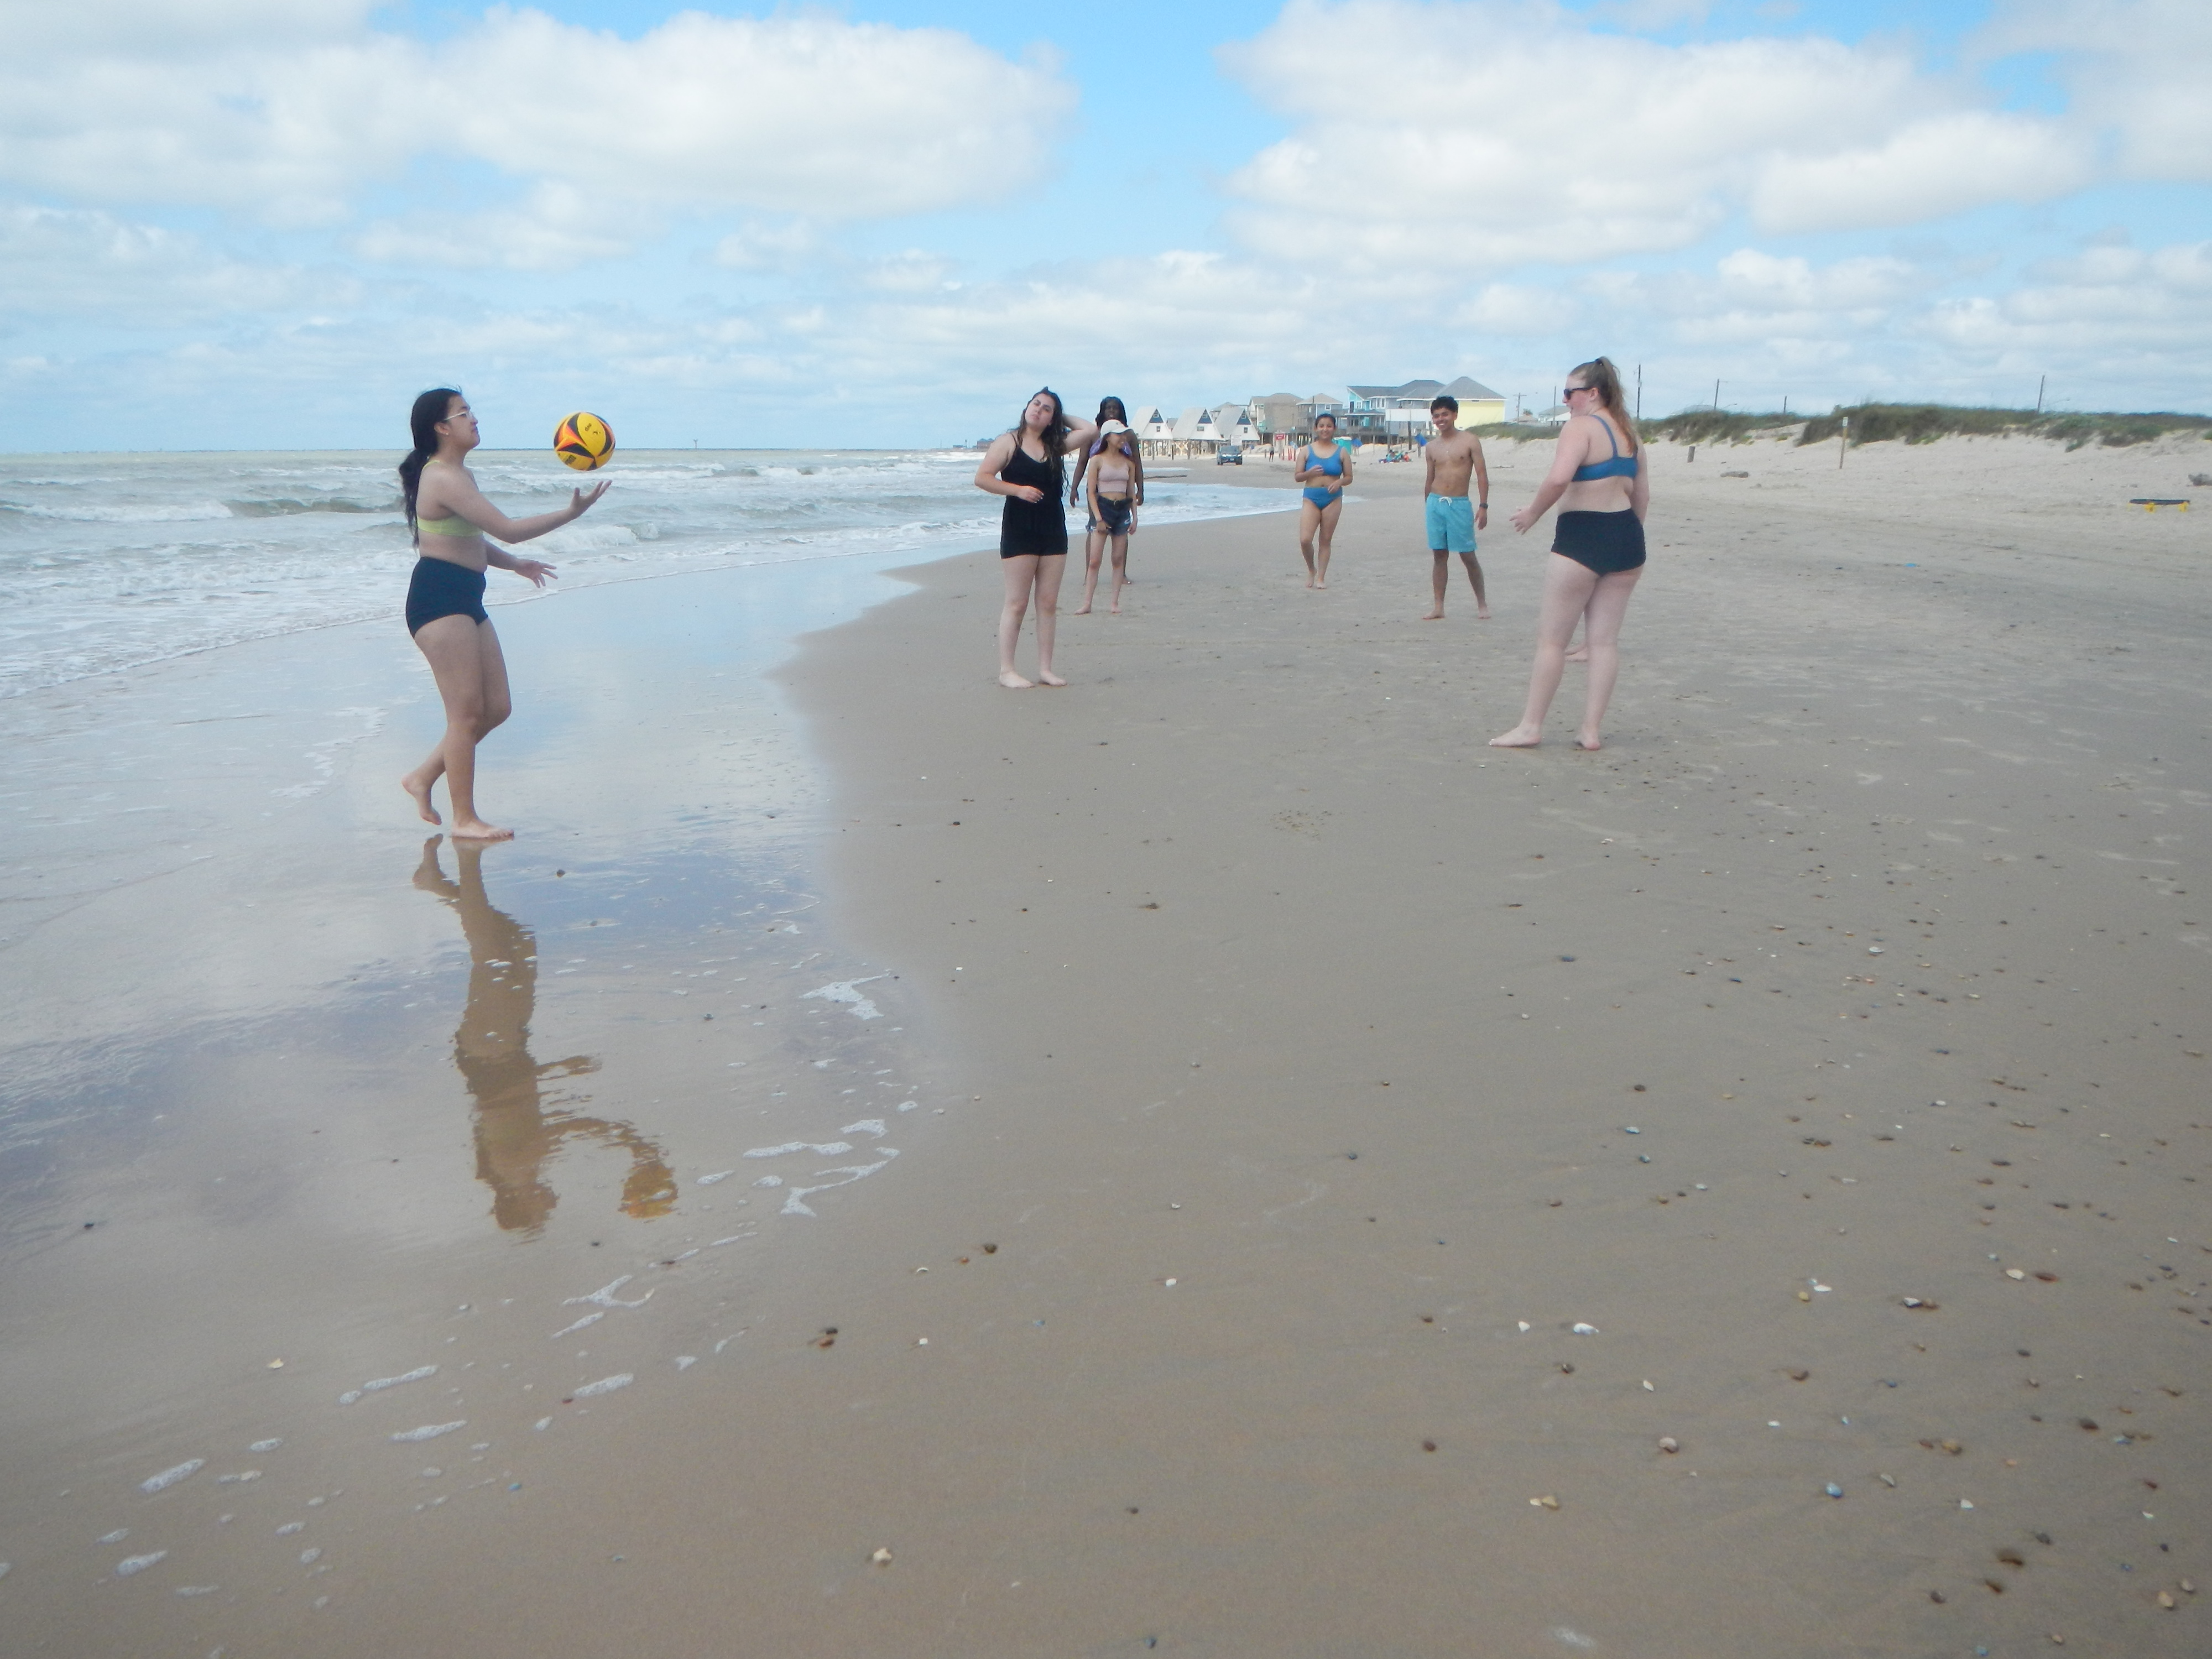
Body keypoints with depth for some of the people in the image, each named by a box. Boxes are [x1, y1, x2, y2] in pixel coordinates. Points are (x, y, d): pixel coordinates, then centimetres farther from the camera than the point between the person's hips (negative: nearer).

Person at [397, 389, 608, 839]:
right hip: (439, 600, -10)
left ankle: (424, 777, 22)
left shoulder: (458, 476, 18)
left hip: (466, 601, 10)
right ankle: (464, 819, 1)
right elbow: (508, 529, -20)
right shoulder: (444, 478, -15)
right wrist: (571, 512, -17)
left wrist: (514, 564, 19)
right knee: (468, 712, -7)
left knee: (497, 708, 10)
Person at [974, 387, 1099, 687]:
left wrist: (1062, 417, 11)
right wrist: (1018, 489, -15)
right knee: (1017, 603, -5)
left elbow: (1091, 431, 3)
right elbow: (982, 478, -6)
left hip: (1054, 530, 5)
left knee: (1048, 604, 5)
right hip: (1019, 530, -5)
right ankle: (1006, 671, 0)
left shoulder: (1055, 445, 11)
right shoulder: (1009, 442, -1)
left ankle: (1045, 669, 10)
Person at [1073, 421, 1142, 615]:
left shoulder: (1128, 462, 10)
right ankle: (1087, 604, -3)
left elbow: (1131, 491, 14)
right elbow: (1091, 491, -5)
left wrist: (1135, 516, 6)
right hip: (1103, 507, -4)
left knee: (1119, 559, 4)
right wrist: (1098, 518, -12)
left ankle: (1115, 603, 9)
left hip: (1123, 509, 4)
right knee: (1094, 561, -6)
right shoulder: (1098, 460, -3)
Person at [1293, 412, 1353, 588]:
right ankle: (1311, 570, 16)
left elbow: (1349, 477, 8)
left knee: (1325, 540, 4)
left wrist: (1339, 482, -14)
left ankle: (1321, 578, 13)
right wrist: (1310, 473, -16)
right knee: (1305, 540, -11)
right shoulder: (1307, 450, 5)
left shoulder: (1342, 452, 4)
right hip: (1311, 498, 0)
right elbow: (1297, 477, 5)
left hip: (1333, 499, 0)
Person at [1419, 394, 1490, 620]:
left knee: (1468, 555, -1)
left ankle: (1482, 604, 11)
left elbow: (1482, 474, -4)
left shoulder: (1470, 441, -1)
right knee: (1440, 555, 6)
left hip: (1460, 504, -3)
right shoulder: (1431, 447, 10)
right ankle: (1438, 607, 9)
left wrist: (1483, 506, -11)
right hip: (1435, 503, 3)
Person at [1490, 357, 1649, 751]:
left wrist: (1533, 513, -11)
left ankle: (1530, 727, 5)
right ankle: (1591, 731, 8)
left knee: (1551, 638, 1)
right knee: (1605, 640, 7)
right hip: (1626, 538, 8)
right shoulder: (1628, 433, 15)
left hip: (1582, 539, -8)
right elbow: (1642, 495, 18)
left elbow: (1558, 478, -26)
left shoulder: (1581, 427, -10)